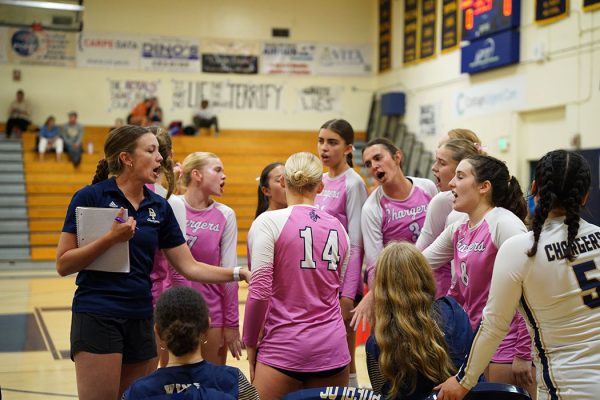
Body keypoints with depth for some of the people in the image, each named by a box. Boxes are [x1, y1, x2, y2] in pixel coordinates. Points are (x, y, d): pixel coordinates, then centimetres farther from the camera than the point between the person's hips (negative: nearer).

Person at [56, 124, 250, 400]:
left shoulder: (159, 207, 7)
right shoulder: (90, 197, -6)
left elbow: (189, 267, 8)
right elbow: (63, 265, -9)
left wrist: (238, 273, -3)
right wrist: (111, 237, -19)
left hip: (141, 320, 5)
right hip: (97, 316, -5)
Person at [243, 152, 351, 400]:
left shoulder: (269, 222, -6)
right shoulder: (337, 226, 9)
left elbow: (259, 291, -12)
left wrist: (250, 343, -1)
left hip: (284, 348, -4)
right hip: (333, 349, 5)